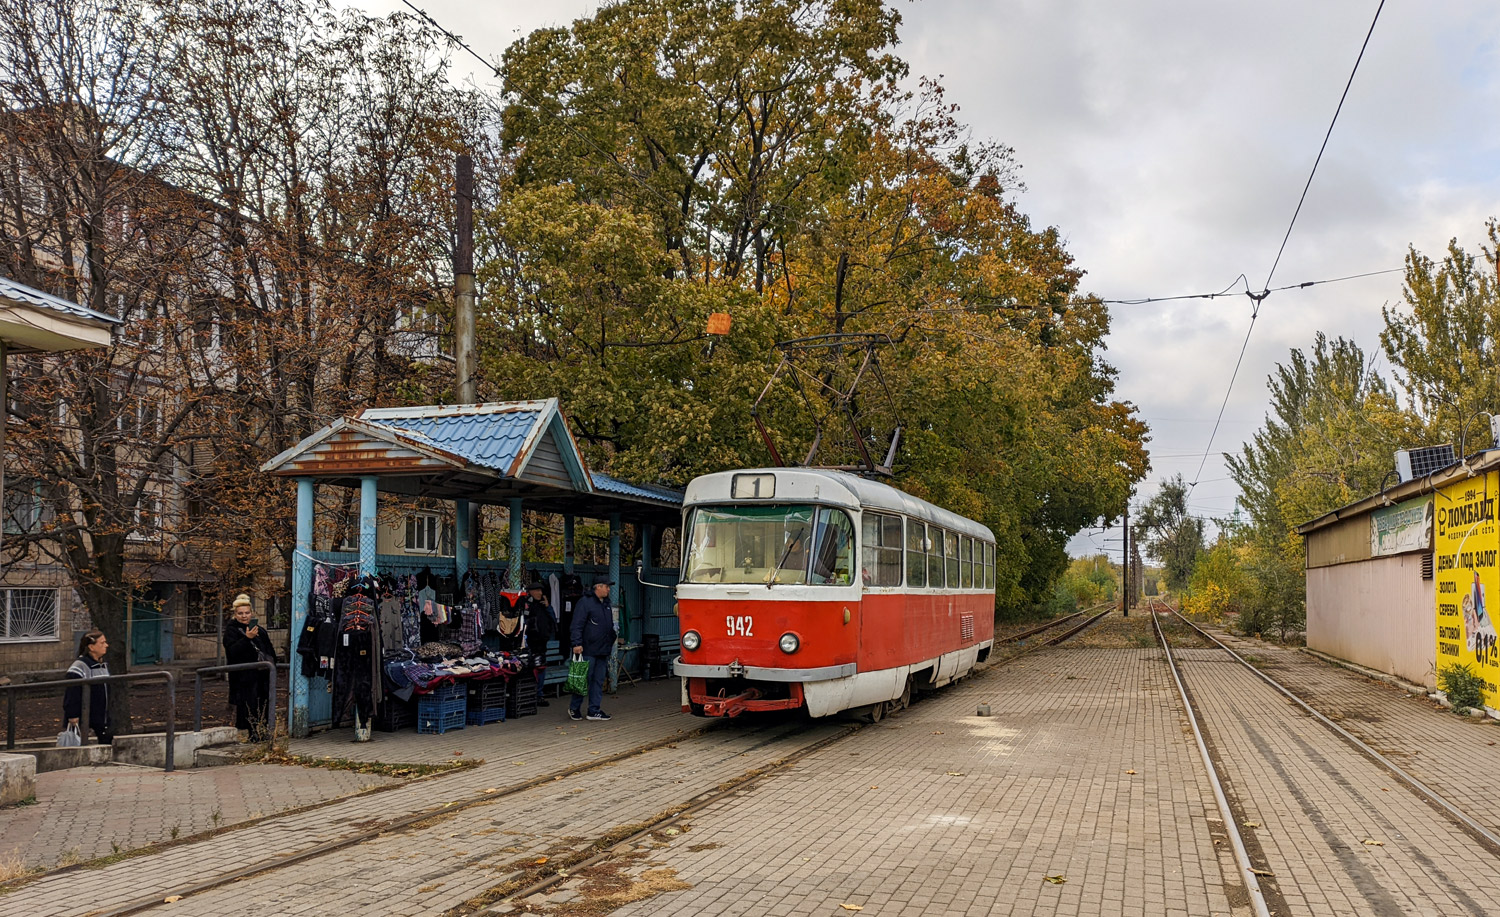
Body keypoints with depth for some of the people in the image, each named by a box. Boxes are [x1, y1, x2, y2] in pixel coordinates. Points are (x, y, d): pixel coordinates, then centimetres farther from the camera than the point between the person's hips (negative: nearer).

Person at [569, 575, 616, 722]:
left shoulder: (606, 604, 17)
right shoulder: (585, 602, -10)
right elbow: (577, 625, -15)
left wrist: (611, 641, 20)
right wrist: (577, 644, -21)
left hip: (603, 651, 8)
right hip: (588, 650, -8)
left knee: (598, 682, 8)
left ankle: (594, 710, 12)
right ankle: (574, 709, 12)